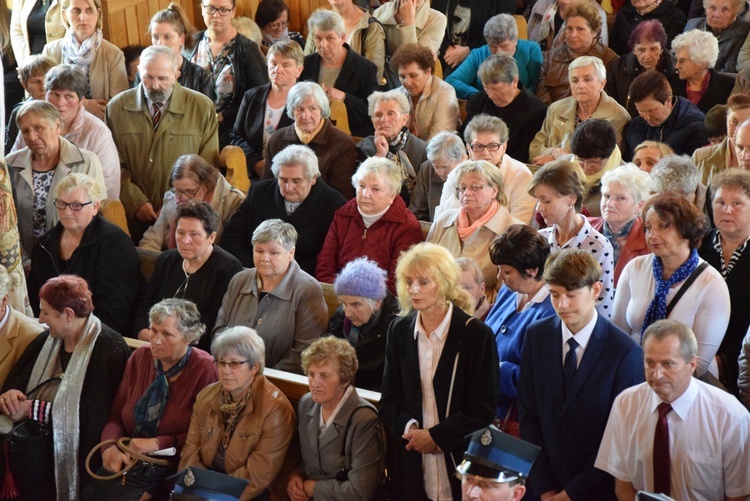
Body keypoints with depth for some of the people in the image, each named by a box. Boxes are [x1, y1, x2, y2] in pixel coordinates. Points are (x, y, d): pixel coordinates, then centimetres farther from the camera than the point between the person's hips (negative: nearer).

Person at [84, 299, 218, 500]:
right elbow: (116, 415, 11)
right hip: (127, 461, 5)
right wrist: (109, 448, -9)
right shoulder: (140, 358, 9)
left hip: (169, 471, -5)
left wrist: (158, 444, -13)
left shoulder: (204, 369, -7)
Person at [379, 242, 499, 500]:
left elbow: (483, 409, -9)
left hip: (460, 465, -3)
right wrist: (410, 428, -12)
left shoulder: (476, 334, -8)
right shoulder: (399, 330, 5)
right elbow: (389, 401, 7)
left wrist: (435, 436, -14)